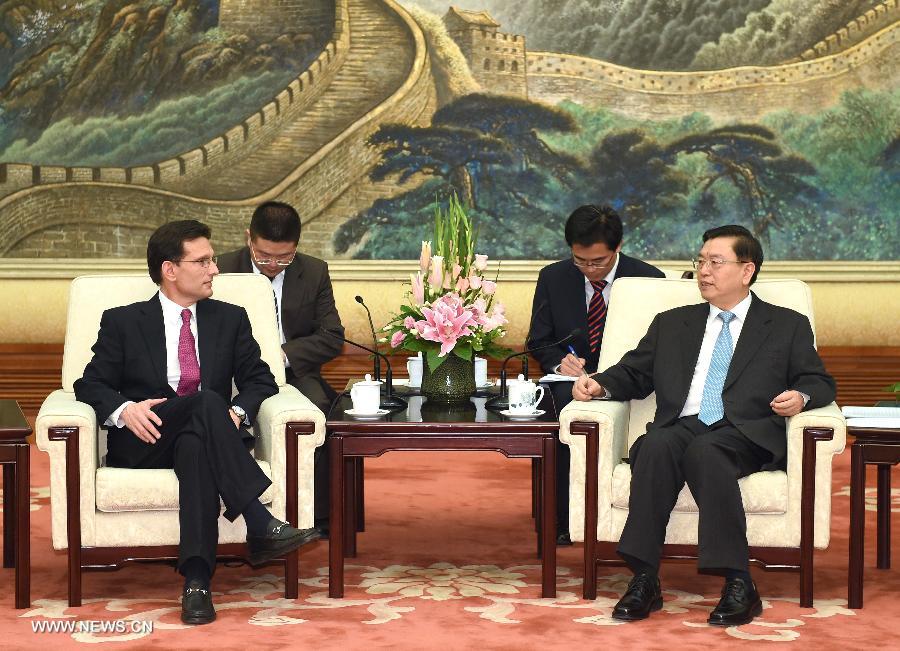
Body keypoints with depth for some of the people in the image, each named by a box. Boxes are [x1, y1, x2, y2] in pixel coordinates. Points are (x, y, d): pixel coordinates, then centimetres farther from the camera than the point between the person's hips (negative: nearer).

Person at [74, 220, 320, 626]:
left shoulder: (230, 319, 18)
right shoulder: (123, 322, 12)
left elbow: (260, 379, 11)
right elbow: (91, 384, 5)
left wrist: (239, 412, -12)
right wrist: (125, 409, -18)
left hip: (204, 438, 1)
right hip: (145, 443, -1)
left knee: (197, 446, -39)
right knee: (208, 401, -34)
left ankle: (197, 580, -49)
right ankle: (261, 526, -46)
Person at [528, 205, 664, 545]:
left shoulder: (649, 280, -1)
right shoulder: (553, 278, 6)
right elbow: (538, 341, 12)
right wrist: (560, 362, -12)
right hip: (571, 378, 2)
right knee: (563, 398, -36)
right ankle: (562, 518, -29)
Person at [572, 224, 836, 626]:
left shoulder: (788, 326, 20)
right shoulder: (672, 324, 28)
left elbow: (820, 382, 14)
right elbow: (633, 374, 25)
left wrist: (800, 396, -10)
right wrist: (600, 384, 3)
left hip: (745, 436, -2)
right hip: (681, 426, 3)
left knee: (704, 450, -38)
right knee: (658, 445, -34)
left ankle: (738, 585, -41)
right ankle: (644, 581, -38)